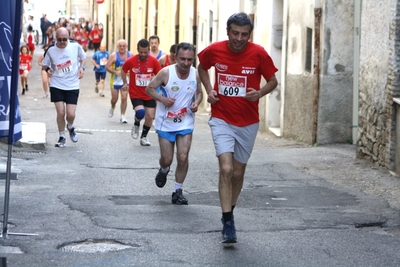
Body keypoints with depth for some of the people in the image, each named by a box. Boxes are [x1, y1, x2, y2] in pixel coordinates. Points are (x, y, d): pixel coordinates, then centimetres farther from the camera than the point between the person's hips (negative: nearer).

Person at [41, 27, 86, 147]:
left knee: (70, 114, -6)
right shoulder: (51, 50, -7)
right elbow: (44, 65, 5)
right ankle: (62, 137, 17)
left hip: (73, 86, 0)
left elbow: (83, 58, 11)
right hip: (57, 86, 0)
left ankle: (70, 127, 31)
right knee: (60, 113, -5)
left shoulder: (76, 46, -8)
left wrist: (82, 67, -7)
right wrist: (47, 69, -17)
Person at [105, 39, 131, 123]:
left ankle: (122, 116, 3)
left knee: (124, 98, -6)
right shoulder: (114, 55, -11)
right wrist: (116, 72, -24)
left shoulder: (130, 55, -1)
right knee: (114, 99, 7)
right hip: (115, 80, -1)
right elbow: (107, 66, -12)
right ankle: (112, 108, 41)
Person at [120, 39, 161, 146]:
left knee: (150, 116, 1)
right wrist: (125, 83, 8)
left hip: (149, 95, 3)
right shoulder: (130, 61, -9)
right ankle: (136, 125, 12)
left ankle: (144, 137, 24)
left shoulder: (154, 61, -6)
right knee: (140, 112, -24)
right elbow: (123, 71, 11)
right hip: (135, 94, -2)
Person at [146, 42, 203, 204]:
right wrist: (162, 99, -23)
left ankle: (178, 191, 7)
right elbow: (149, 89, -6)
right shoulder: (166, 73, -15)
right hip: (165, 123, -1)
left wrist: (197, 103, -11)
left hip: (186, 123, 2)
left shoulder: (196, 75, -6)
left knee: (183, 157, -9)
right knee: (167, 159, 5)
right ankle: (164, 171, 43)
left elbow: (199, 92, 11)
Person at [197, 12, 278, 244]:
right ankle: (228, 224, -12)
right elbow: (202, 67, 15)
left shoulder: (259, 53, -11)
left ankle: (229, 213, 35)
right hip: (221, 120, -1)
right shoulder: (214, 50, -8)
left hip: (248, 122, 1)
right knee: (226, 169, -16)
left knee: (238, 172, 12)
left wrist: (260, 93, -20)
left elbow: (273, 81, 1)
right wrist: (209, 90, -1)